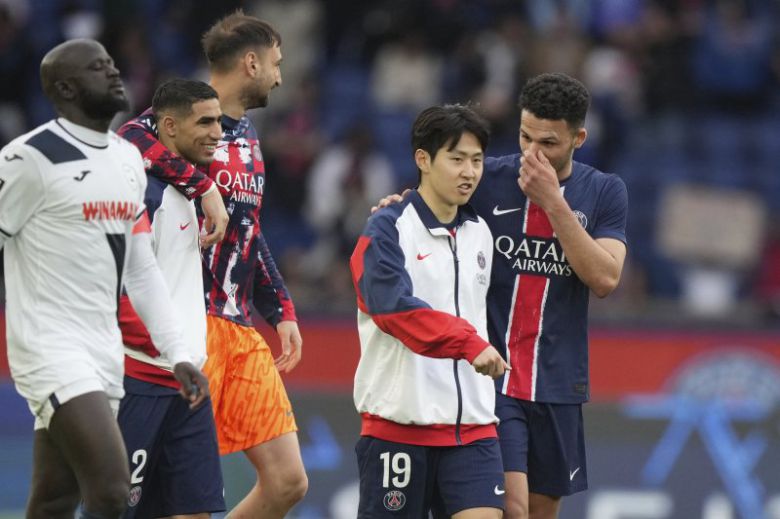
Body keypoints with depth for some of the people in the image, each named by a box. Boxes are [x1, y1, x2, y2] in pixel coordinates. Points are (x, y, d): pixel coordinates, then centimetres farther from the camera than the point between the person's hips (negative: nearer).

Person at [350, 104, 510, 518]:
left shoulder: (479, 233, 13)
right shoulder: (388, 228, -6)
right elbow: (393, 306, -22)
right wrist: (469, 343, -30)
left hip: (472, 423, 5)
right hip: (399, 419, -5)